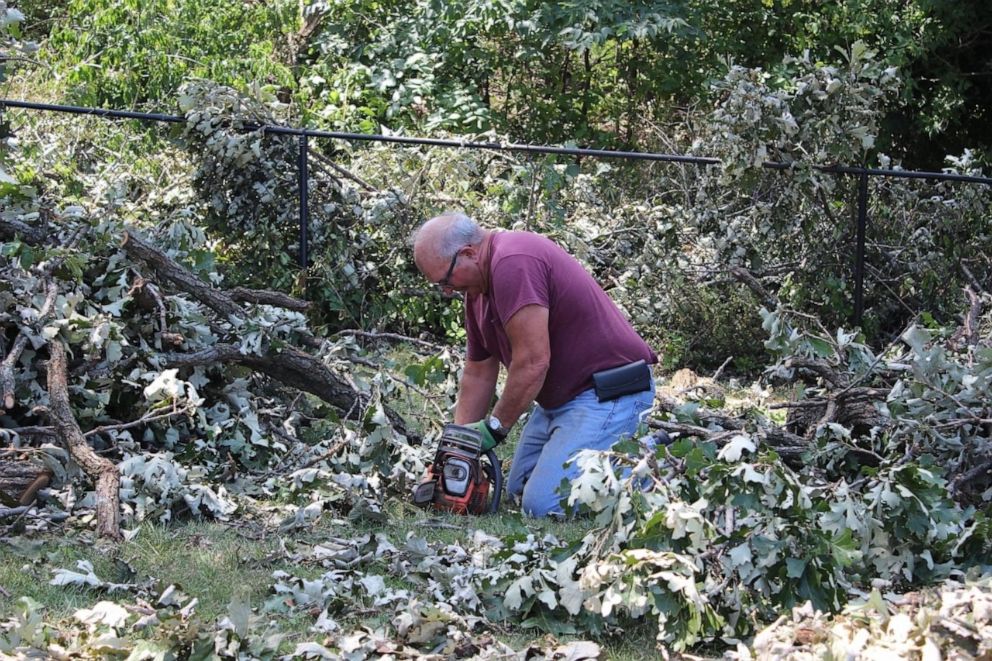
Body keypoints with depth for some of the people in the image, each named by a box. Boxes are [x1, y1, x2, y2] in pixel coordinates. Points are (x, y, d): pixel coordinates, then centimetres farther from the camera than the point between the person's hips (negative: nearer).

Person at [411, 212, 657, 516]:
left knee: (543, 504, -20)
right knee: (519, 488, 17)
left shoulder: (513, 262, -23)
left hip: (608, 394, -11)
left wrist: (494, 428, -13)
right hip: (560, 397, 11)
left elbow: (533, 362, -25)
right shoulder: (478, 289, 11)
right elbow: (478, 374, 18)